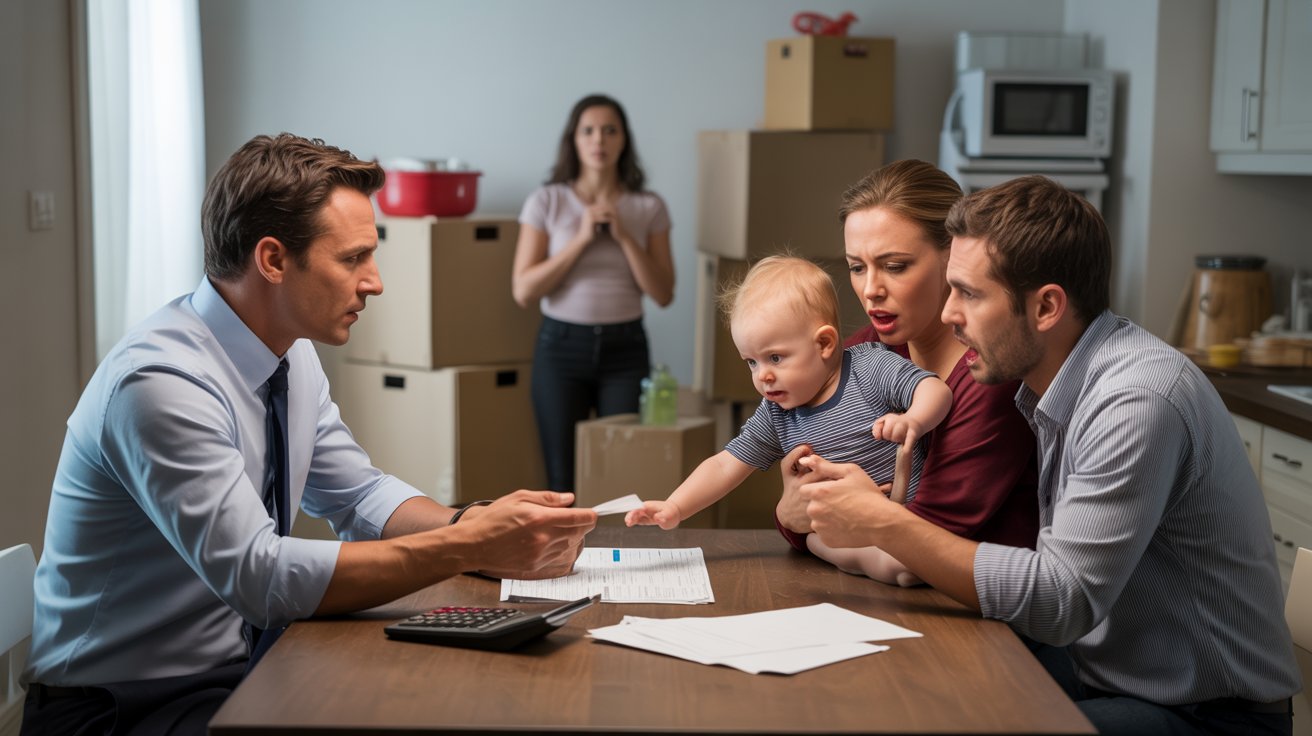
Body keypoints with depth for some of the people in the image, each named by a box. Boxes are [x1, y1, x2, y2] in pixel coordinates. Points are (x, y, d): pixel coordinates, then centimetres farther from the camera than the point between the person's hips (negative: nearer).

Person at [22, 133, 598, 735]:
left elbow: (360, 495, 9)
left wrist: (473, 525, -10)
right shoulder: (161, 380, -24)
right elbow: (261, 576, -29)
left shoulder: (293, 357, 2)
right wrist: (468, 548, -29)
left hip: (241, 672, 8)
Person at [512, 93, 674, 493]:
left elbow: (663, 294, -2)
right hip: (562, 345, -1)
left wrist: (624, 237, -13)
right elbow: (523, 290, -7)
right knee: (564, 477, 2)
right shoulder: (547, 202, -2)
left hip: (624, 348, 1)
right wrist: (581, 239, -15)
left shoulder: (649, 207, 2)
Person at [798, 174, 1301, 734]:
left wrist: (883, 523, -23)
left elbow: (1062, 599, -25)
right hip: (1098, 666, 8)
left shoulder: (1137, 401, -24)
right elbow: (1059, 558, 6)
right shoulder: (1049, 383, 4)